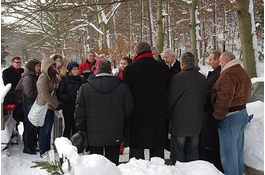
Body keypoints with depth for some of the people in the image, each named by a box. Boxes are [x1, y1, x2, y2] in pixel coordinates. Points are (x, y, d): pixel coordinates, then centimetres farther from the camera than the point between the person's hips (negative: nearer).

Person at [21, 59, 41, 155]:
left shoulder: (34, 77, 15)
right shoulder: (28, 78, -13)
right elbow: (29, 93, -19)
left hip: (34, 104, 9)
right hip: (29, 105, -9)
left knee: (34, 126, 13)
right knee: (29, 127, -1)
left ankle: (32, 145, 23)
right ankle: (27, 147, 9)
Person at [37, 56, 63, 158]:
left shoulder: (52, 77, 16)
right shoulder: (43, 77, -13)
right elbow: (45, 95, -19)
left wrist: (57, 104, 8)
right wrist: (57, 105, -15)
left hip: (51, 107, 9)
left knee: (48, 129, 15)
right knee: (44, 130, -2)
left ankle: (47, 149, 25)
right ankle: (43, 152, 7)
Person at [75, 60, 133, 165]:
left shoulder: (85, 87, -6)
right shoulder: (122, 86, -6)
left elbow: (79, 113, -4)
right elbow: (129, 110, -2)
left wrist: (82, 130, 10)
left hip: (94, 135, 0)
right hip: (115, 136, 0)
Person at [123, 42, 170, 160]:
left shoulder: (130, 69, -10)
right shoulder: (163, 68, 1)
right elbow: (168, 91, 8)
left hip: (138, 117, -3)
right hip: (159, 118, 3)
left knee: (136, 150, 8)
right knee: (158, 153, 14)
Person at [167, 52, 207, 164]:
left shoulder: (178, 78, -16)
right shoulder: (203, 79, 2)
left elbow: (170, 100, -9)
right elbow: (204, 99, 10)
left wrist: (169, 116, 9)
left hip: (179, 122, -5)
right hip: (197, 123, 6)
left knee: (178, 154, 5)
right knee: (193, 152, 17)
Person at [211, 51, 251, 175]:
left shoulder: (227, 75, -20)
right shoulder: (243, 73, 14)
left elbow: (224, 99, -26)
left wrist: (217, 117, -19)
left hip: (230, 117, -10)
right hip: (242, 114, 10)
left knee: (228, 153, 0)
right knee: (238, 151, 21)